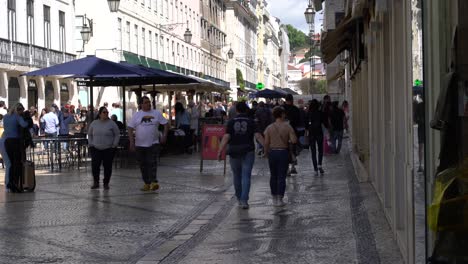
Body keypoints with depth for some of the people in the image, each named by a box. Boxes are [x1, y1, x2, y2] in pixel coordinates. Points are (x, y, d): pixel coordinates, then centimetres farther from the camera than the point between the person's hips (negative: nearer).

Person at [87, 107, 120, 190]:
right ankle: (96, 183, 6)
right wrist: (90, 144, 7)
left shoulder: (112, 123, 0)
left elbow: (117, 135, 2)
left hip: (108, 149, -2)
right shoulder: (94, 123, 8)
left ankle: (106, 184, 10)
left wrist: (114, 145, -5)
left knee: (107, 166, -1)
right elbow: (89, 135, 18)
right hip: (96, 149, 2)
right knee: (95, 165, -6)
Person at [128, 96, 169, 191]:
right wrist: (131, 141, -7)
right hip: (140, 144, 2)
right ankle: (147, 183, 16)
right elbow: (130, 128, 2)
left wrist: (164, 136, -4)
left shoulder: (157, 113, 3)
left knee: (152, 163, -14)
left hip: (153, 144, -2)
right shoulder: (136, 115, 3)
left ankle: (153, 182, -21)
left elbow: (166, 124, 6)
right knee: (143, 165, 7)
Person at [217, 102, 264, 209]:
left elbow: (226, 137, -8)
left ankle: (239, 198, 27)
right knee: (246, 176, -2)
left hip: (234, 152, 1)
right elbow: (257, 136, -7)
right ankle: (244, 200, -13)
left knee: (236, 175, 16)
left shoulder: (231, 122, 0)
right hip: (248, 152, -1)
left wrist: (220, 151, -9)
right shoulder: (251, 122, 0)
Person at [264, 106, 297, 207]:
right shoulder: (287, 126, -8)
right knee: (282, 177, 2)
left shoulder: (269, 128, -2)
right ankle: (280, 199, 1)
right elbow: (294, 140, -15)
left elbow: (266, 143, -2)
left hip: (272, 152, 2)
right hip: (283, 152, -2)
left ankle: (274, 199, 18)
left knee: (273, 176, 14)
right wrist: (288, 141, 5)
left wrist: (266, 153, 12)